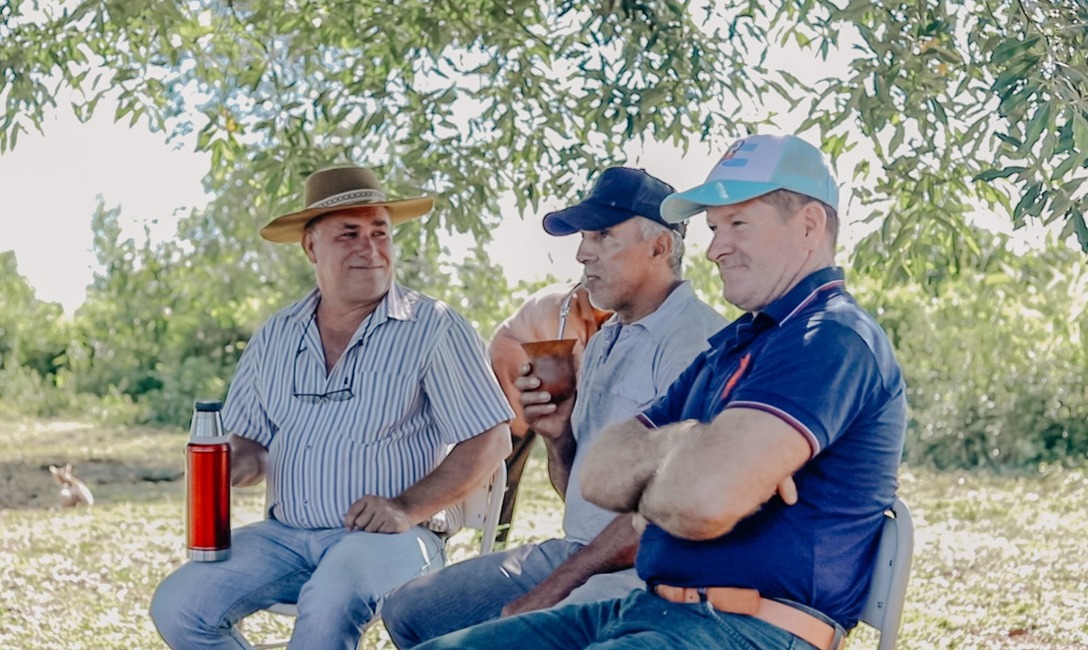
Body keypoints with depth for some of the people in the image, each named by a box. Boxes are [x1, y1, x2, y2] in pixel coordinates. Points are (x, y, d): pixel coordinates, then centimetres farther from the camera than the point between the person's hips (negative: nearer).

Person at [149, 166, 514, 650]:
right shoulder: (275, 337, 12)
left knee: (330, 604, -36)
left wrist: (409, 509, -15)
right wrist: (236, 465, -6)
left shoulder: (433, 328, -3)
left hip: (386, 538, -5)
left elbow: (489, 442, -5)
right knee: (177, 607, -15)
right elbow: (251, 442, 19)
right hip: (285, 533, 5)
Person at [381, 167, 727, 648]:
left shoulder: (696, 340, -14)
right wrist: (558, 437, 0)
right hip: (575, 554, 9)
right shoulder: (604, 342, 16)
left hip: (647, 573, -9)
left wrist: (551, 590, -16)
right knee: (410, 611, 4)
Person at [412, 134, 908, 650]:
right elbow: (601, 476, 12)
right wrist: (680, 445, -9)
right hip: (651, 609, 9)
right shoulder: (733, 345, 21)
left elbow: (702, 499, -26)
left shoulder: (834, 341, -11)